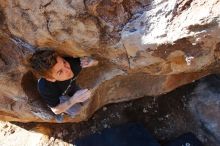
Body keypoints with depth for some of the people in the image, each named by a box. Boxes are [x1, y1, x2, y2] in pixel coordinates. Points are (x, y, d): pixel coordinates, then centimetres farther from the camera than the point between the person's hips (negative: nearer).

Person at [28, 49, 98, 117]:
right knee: (75, 110, -9)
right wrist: (73, 100, -46)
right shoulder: (45, 88, -46)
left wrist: (91, 62, -48)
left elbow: (95, 61, -22)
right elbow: (56, 110, -28)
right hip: (54, 96, -3)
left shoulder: (72, 62, -42)